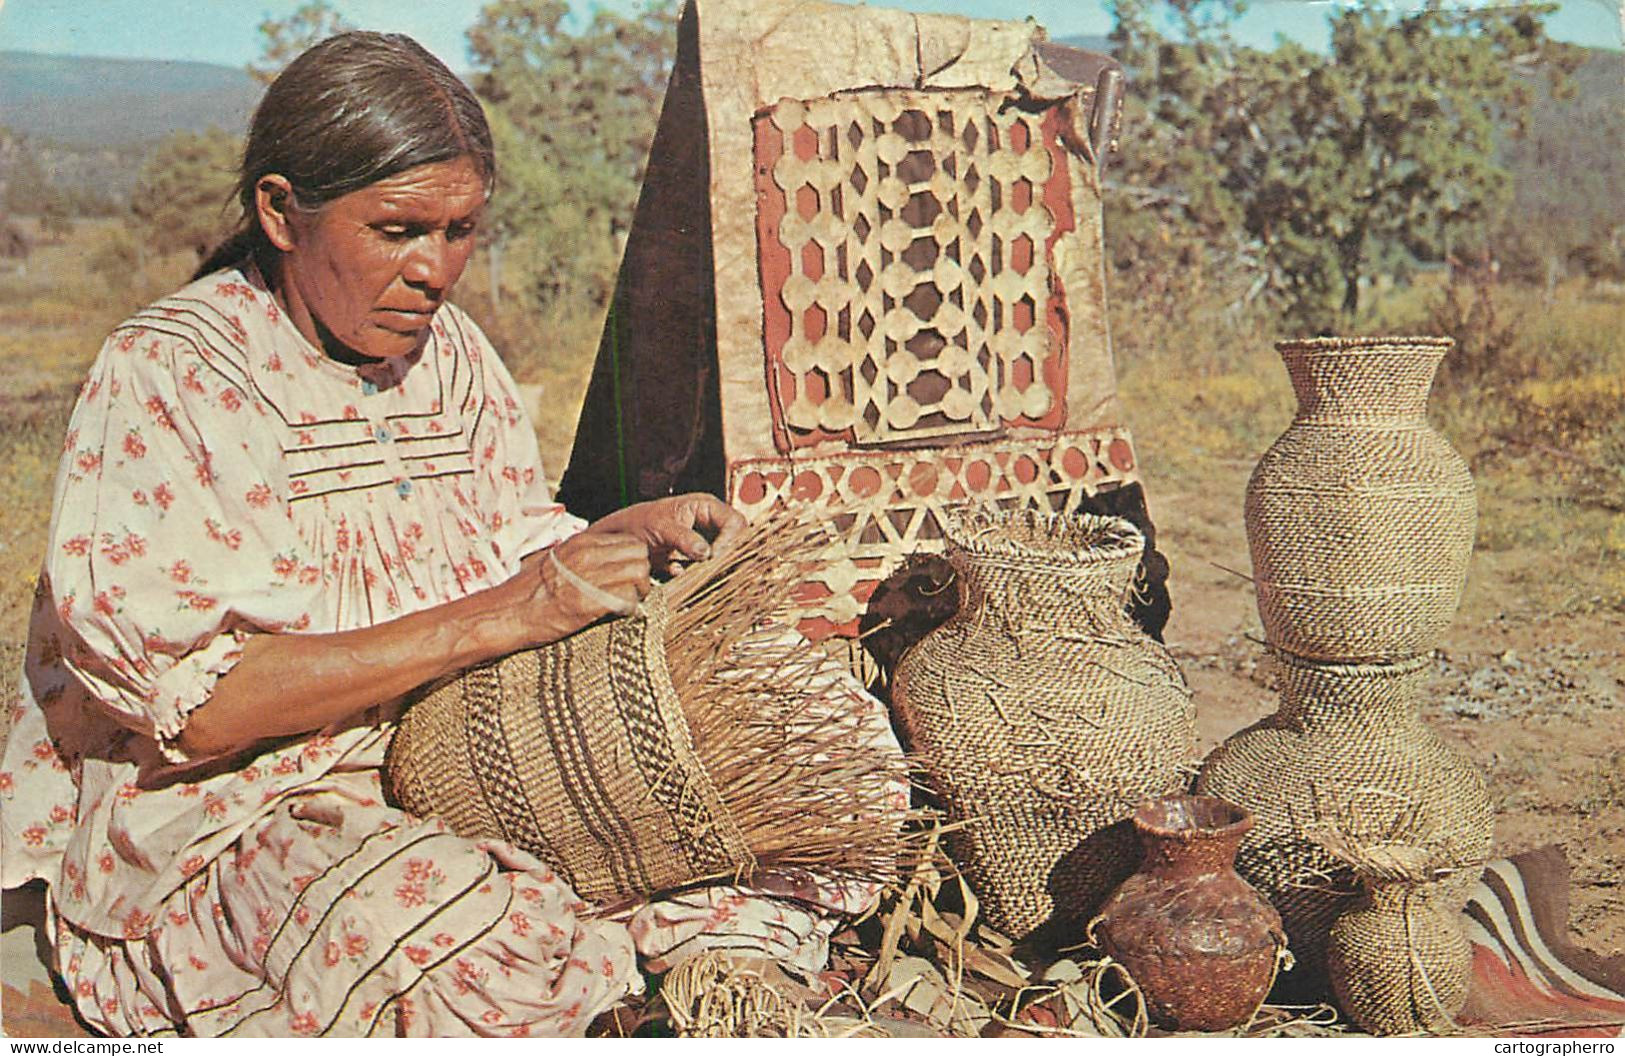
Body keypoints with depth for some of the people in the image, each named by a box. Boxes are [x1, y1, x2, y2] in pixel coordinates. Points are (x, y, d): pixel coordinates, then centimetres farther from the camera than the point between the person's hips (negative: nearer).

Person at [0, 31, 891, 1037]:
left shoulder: (448, 349, 8)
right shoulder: (162, 377, -12)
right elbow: (198, 709, -20)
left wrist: (631, 535, -6)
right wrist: (492, 619, -24)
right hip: (244, 805, -5)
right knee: (452, 942, -37)